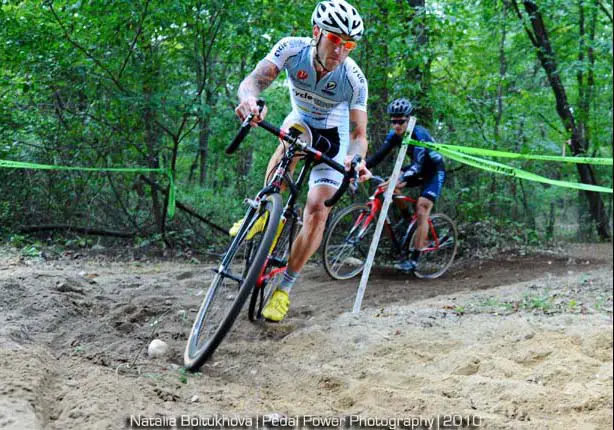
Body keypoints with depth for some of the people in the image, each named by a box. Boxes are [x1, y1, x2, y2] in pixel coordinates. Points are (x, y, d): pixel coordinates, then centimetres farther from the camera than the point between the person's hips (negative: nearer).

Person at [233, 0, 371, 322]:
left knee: (317, 210, -13)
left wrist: (355, 159, -53)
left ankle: (284, 289, -1)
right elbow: (252, 81, -38)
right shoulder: (292, 49, -29)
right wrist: (249, 99, -63)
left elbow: (359, 134, -30)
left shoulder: (354, 79, -31)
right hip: (301, 121, 1)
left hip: (333, 137, -1)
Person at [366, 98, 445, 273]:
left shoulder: (418, 134, -30)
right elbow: (379, 156, -16)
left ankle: (414, 259, -17)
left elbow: (418, 165, -40)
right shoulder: (393, 136, -10)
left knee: (421, 211, -19)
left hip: (434, 171, -7)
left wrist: (400, 179, -57)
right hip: (419, 169, 7)